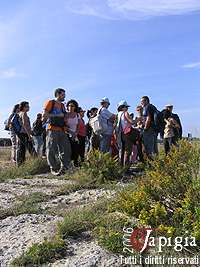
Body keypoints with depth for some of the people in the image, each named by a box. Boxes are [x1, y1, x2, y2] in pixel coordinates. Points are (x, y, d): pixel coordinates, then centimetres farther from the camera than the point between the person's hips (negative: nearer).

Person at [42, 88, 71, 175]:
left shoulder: (62, 105, 22)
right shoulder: (50, 103, 2)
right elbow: (44, 115, -9)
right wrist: (57, 115, -11)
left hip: (62, 131, 7)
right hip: (52, 130, -6)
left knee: (66, 149, -1)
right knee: (52, 150, -3)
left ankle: (63, 168, 6)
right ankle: (54, 169, 6)